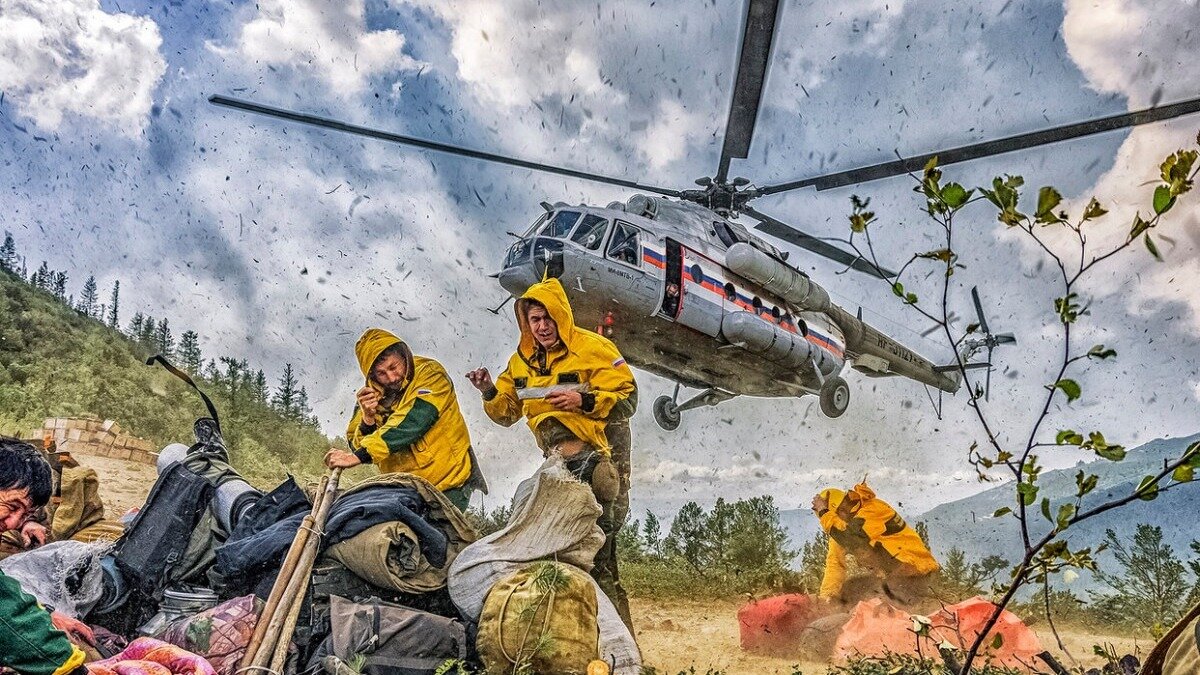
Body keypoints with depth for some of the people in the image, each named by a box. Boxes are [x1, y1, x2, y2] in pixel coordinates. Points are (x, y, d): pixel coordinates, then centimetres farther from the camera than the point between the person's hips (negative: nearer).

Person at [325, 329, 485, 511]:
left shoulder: (430, 374, -12)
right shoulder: (371, 395, 2)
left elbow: (411, 423, -26)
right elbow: (358, 447, 0)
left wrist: (358, 456, -33)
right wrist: (368, 419, -21)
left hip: (449, 484, -4)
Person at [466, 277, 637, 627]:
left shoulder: (594, 348, -9)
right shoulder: (521, 361, 10)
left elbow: (628, 398, -11)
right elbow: (507, 411, 17)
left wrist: (583, 401, -24)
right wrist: (489, 392, -3)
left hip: (601, 456, -6)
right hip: (560, 461, 6)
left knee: (598, 548, -11)